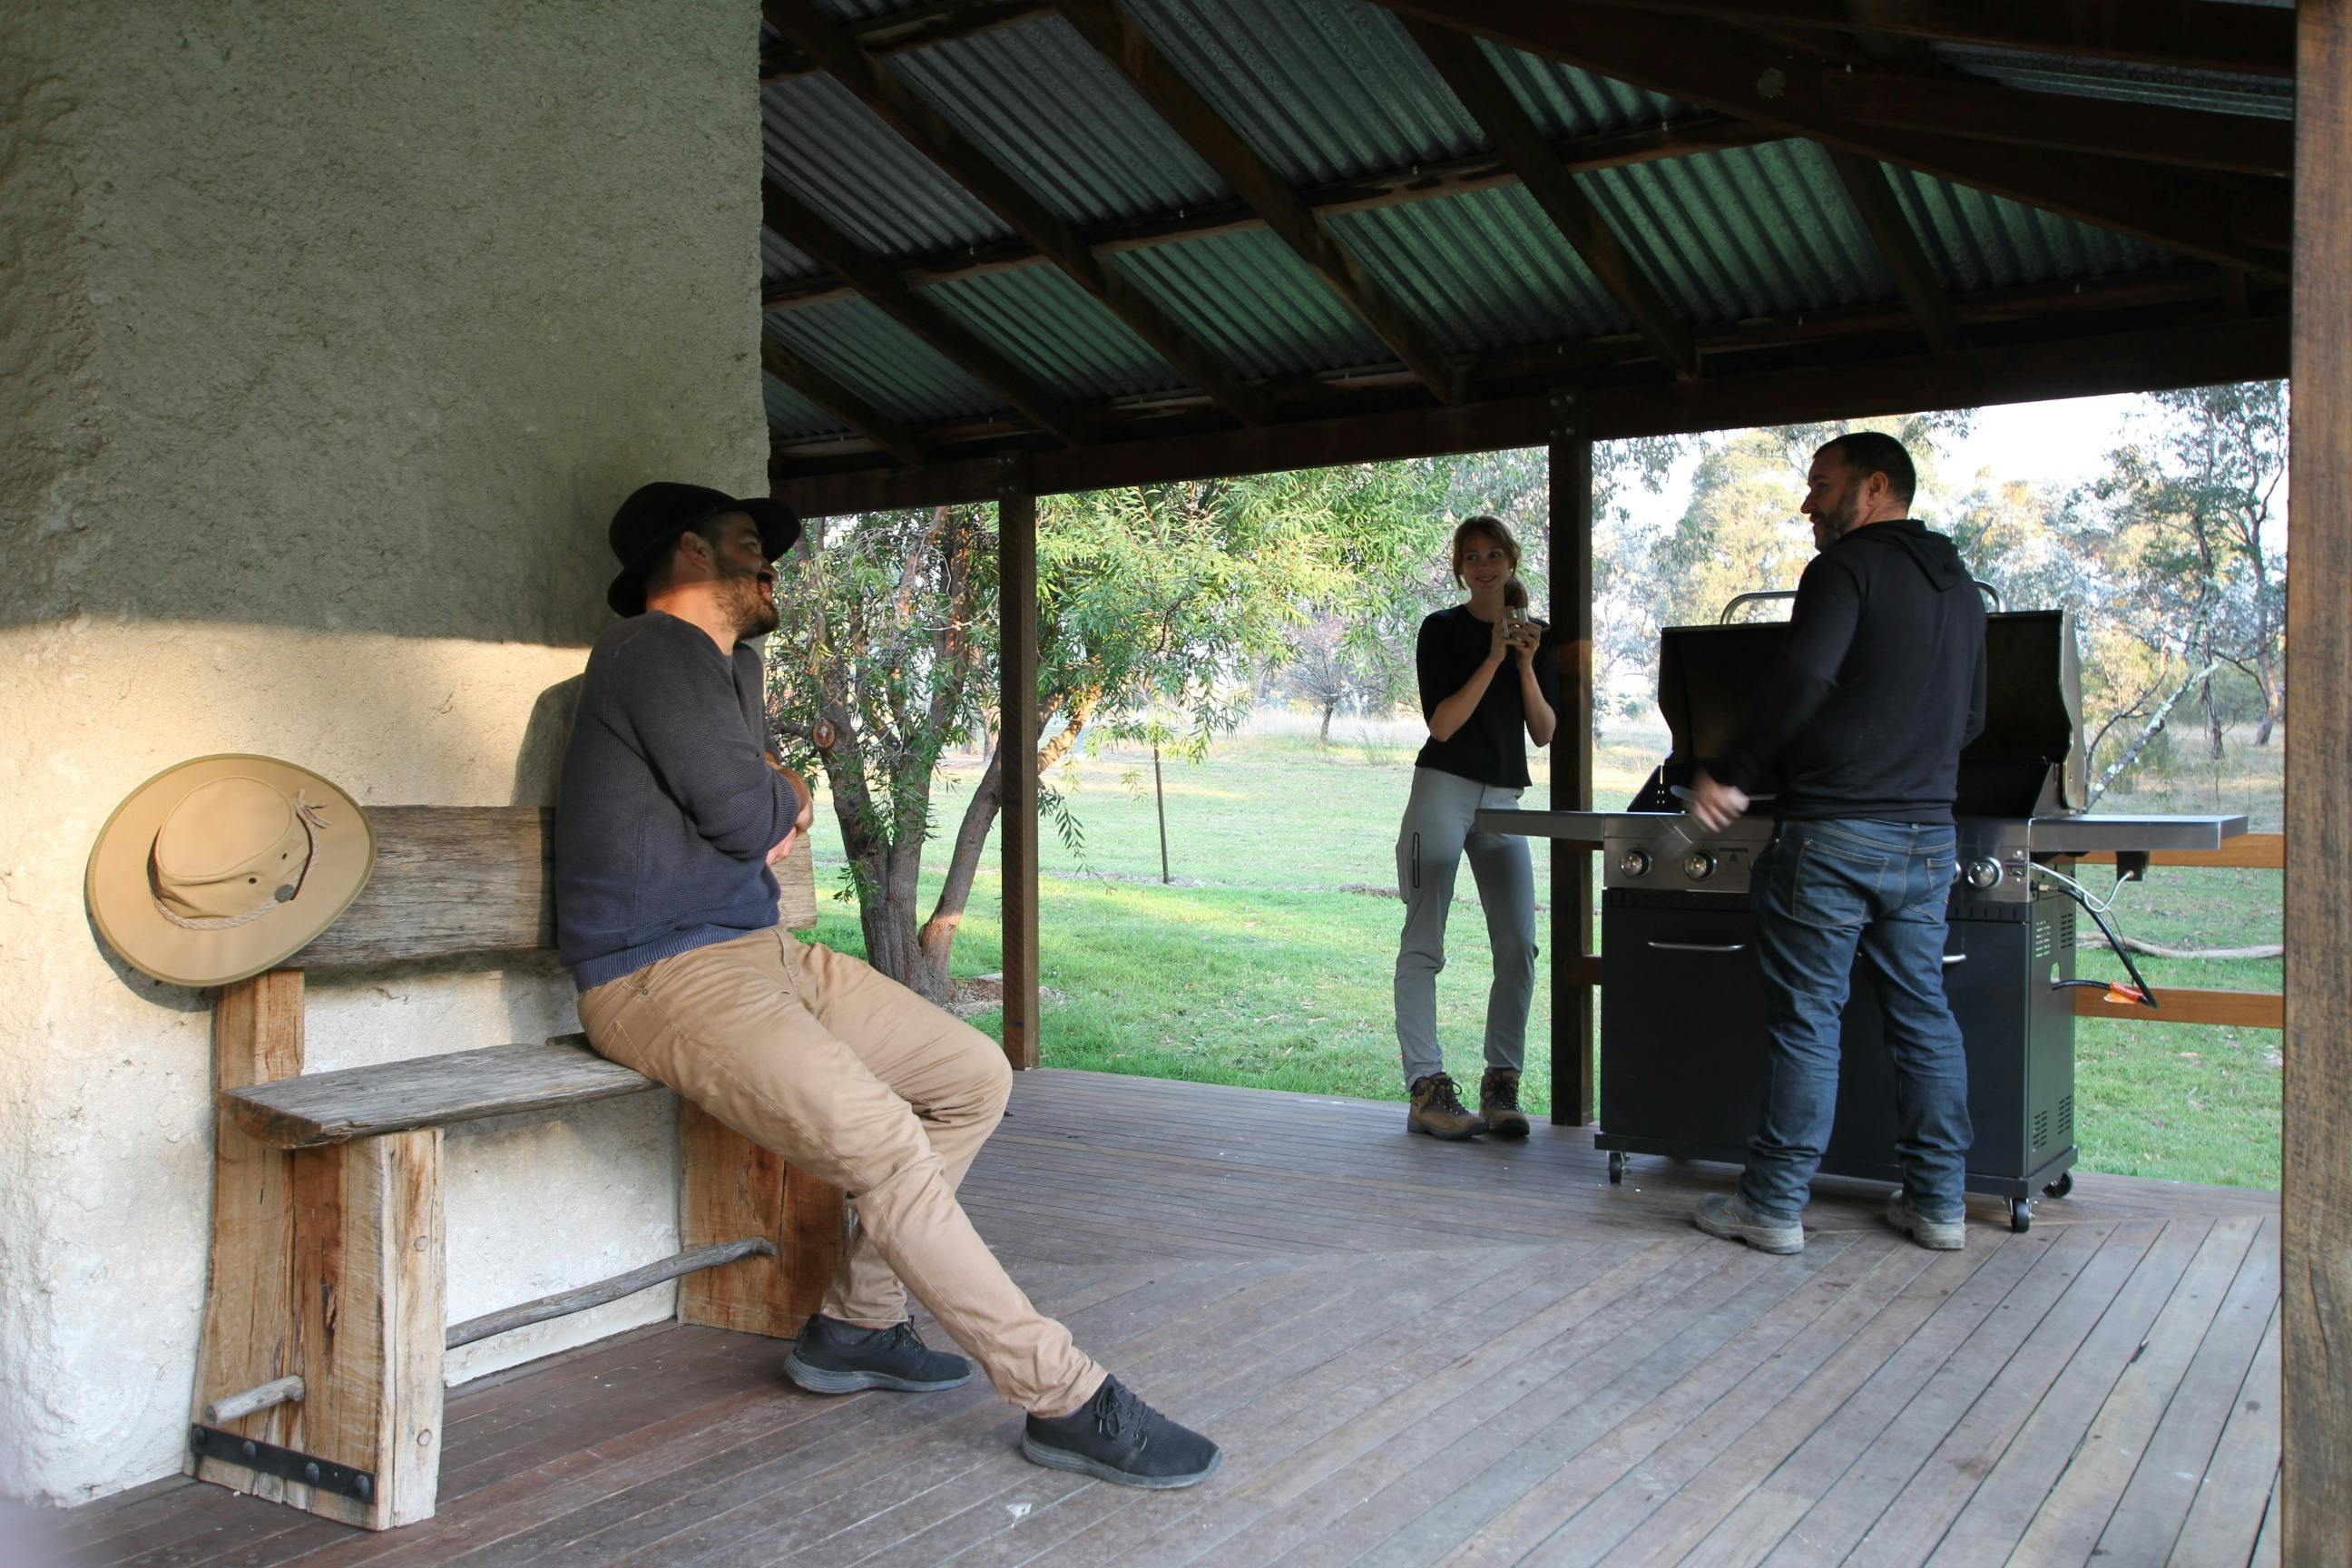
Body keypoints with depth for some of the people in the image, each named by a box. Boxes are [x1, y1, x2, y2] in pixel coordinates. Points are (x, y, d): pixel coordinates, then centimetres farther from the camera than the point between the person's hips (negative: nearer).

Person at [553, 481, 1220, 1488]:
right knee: (882, 1142, -26)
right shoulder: (656, 647, -10)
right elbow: (741, 812, -17)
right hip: (664, 978, -10)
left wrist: (782, 802, 5)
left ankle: (854, 1327, 9)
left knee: (975, 1077, 3)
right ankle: (1066, 1403, -21)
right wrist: (781, 797, 6)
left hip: (763, 950, 10)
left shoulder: (730, 661, 20)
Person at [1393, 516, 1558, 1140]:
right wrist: (1494, 658, -14)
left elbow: (1545, 733, 7)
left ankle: (1501, 1084, 3)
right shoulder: (1442, 630, 1)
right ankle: (1426, 1088, -6)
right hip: (1442, 789, -4)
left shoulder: (1537, 636, 13)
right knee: (1424, 943, -7)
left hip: (1504, 800, 4)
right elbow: (1442, 724, -10)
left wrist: (1527, 666, -7)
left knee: (1519, 946, -4)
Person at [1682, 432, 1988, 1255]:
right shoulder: (1959, 586, 17)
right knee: (1923, 1014, 12)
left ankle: (1774, 1205, 4)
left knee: (1805, 1019, -2)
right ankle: (1937, 1201, 18)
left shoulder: (1847, 568, -8)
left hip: (1833, 832, -7)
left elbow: (1802, 677, -22)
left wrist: (1731, 774, -15)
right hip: (1928, 832, 8)